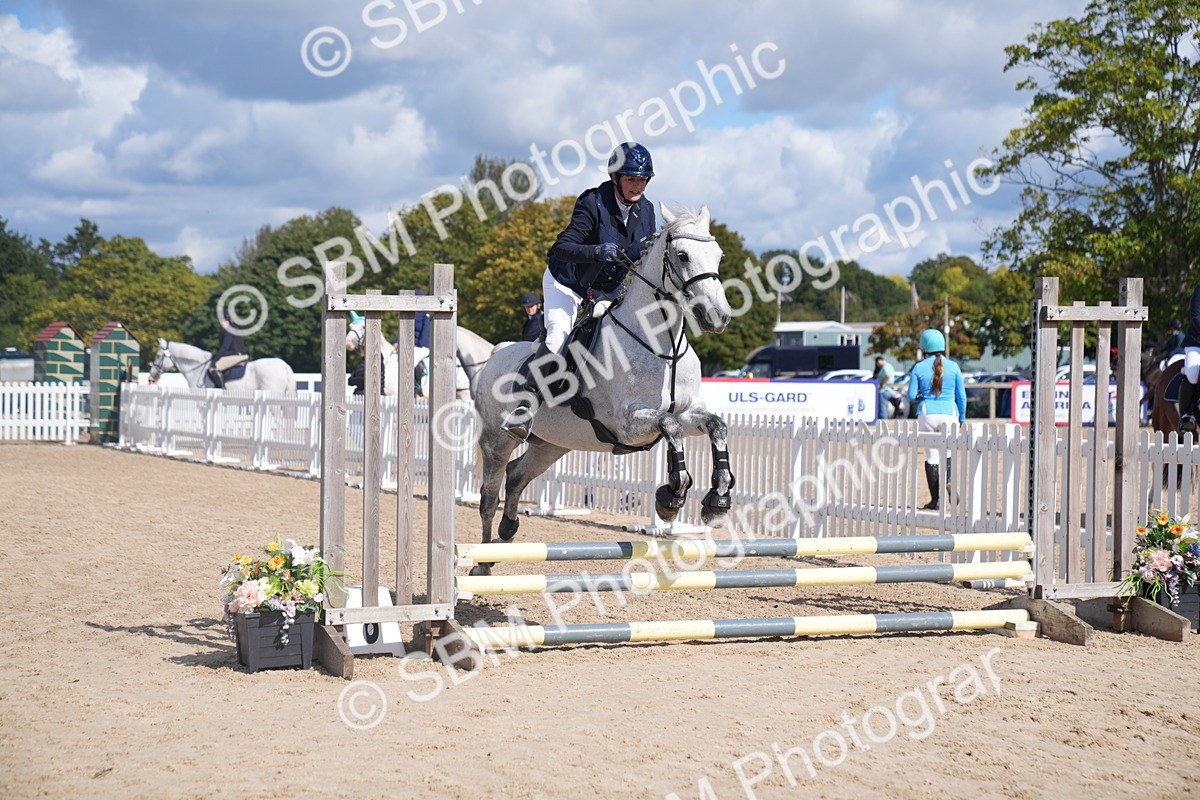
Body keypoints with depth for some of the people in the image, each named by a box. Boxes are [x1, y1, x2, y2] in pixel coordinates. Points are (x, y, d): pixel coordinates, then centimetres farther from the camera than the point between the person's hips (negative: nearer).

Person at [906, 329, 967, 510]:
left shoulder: (919, 368, -2)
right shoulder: (953, 367, 2)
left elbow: (912, 395, -2)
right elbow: (961, 395, 5)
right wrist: (962, 419, 16)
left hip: (927, 414, -1)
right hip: (949, 414, 1)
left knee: (931, 456, 7)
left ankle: (935, 500, 6)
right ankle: (948, 480, -15)